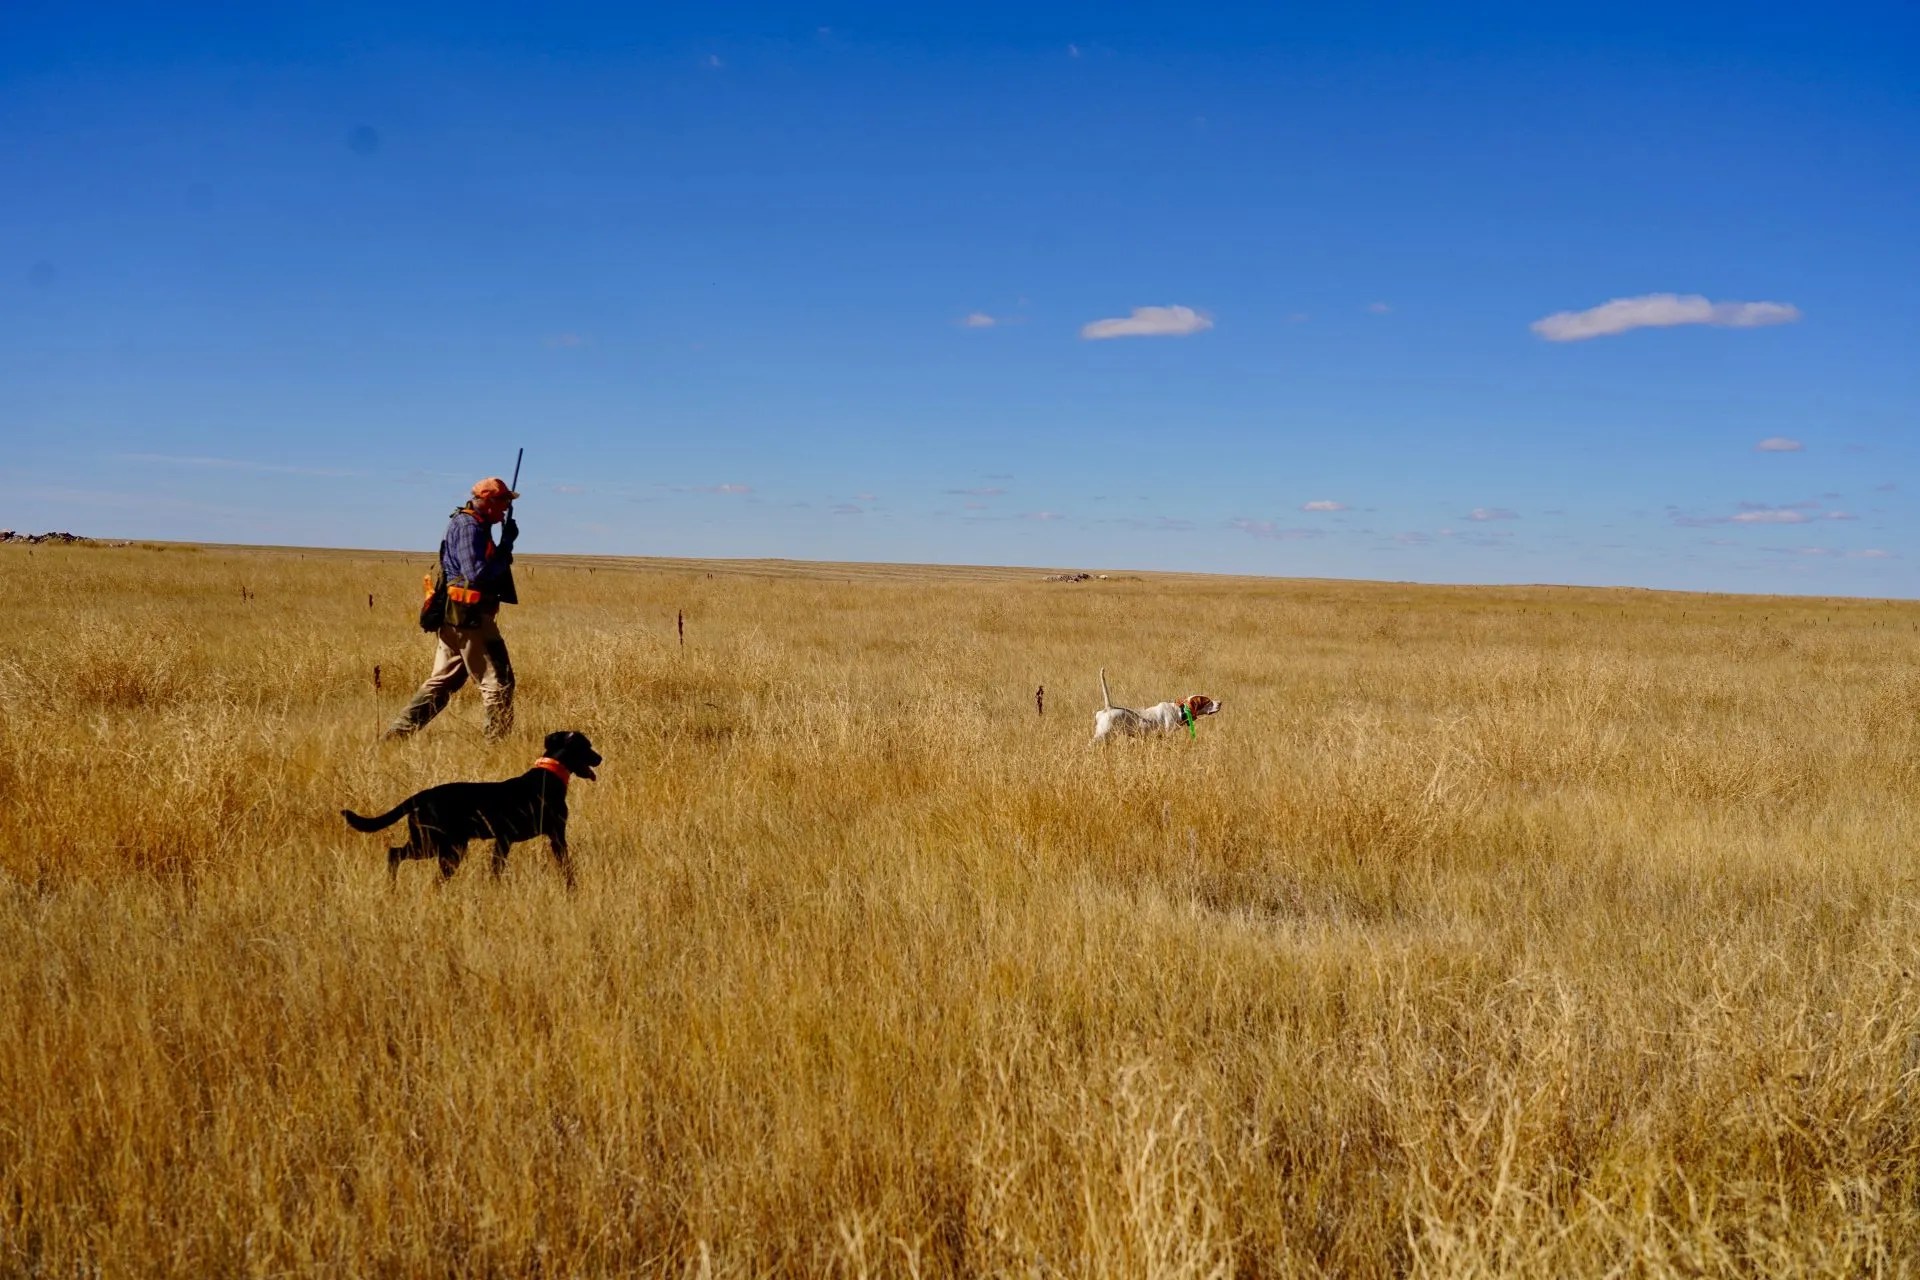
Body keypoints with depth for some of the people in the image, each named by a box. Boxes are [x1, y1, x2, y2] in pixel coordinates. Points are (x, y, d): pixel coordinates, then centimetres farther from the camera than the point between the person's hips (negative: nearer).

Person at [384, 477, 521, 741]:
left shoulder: (470, 524, 17)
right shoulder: (469, 526, -14)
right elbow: (477, 574, -24)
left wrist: (504, 546, 5)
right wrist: (506, 546, -16)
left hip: (456, 616, 10)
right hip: (469, 616, -10)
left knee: (443, 681, 13)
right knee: (498, 679, -3)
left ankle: (396, 733, 12)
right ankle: (499, 741, 2)